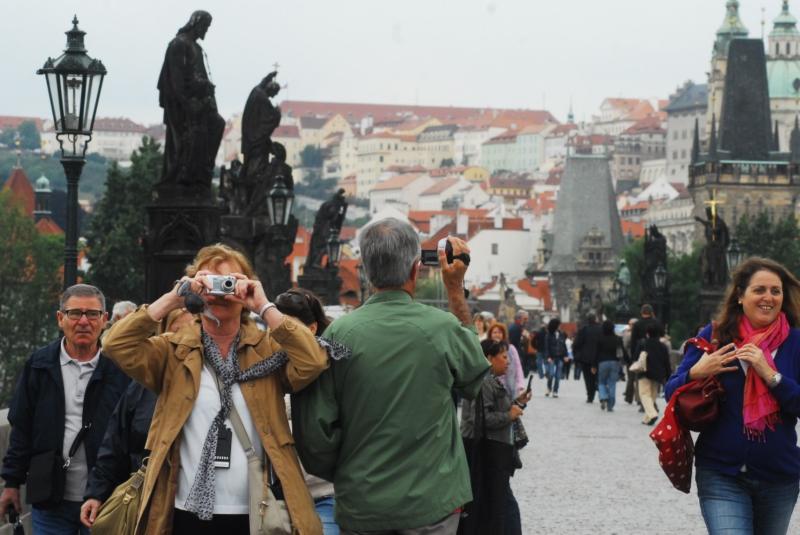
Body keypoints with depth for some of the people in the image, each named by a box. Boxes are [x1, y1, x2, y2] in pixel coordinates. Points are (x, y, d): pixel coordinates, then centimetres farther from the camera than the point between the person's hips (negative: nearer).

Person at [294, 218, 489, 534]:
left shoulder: (339, 334, -11)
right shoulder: (443, 328, -11)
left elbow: (316, 429, -8)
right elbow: (475, 371, 13)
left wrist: (338, 475, 11)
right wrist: (456, 289, 12)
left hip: (361, 507, 1)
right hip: (432, 502, -1)